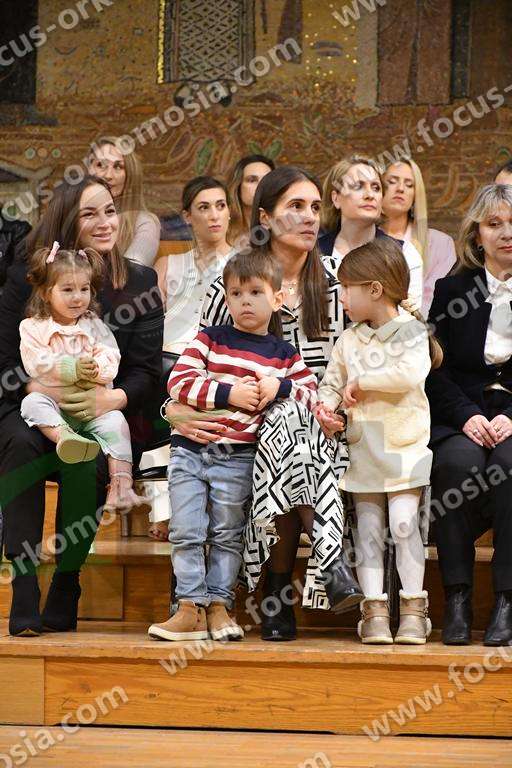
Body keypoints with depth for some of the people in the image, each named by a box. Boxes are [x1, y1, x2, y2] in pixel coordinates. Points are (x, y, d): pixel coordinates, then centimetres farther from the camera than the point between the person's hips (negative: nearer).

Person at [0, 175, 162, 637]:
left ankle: (65, 596, -21)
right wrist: (41, 392, -20)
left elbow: (147, 370, -1)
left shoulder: (140, 282, 6)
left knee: (87, 460, -34)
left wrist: (111, 399, -22)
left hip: (108, 415, 0)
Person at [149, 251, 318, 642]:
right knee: (187, 532, -3)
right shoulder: (210, 339, 3)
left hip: (236, 458, 0)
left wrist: (279, 387, -12)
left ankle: (219, 606, 12)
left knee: (227, 534, 6)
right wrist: (229, 394, -15)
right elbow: (179, 381, -6)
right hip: (190, 448, 0)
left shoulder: (284, 353, 8)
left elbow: (313, 392, 7)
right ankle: (191, 607, 0)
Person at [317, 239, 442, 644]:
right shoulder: (349, 340, 11)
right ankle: (375, 611, 4)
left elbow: (411, 374, -22)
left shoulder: (410, 330, -5)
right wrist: (327, 401, -10)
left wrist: (361, 382, -15)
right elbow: (332, 380, 13)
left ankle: (413, 610, -2)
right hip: (363, 449, 5)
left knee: (404, 523, -9)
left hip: (404, 447, -5)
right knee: (368, 529, 2)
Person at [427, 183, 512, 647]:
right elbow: (436, 372, 6)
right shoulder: (451, 291, 12)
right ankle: (457, 600, -28)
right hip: (459, 417, 1)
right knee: (461, 463, -32)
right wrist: (467, 417, -11)